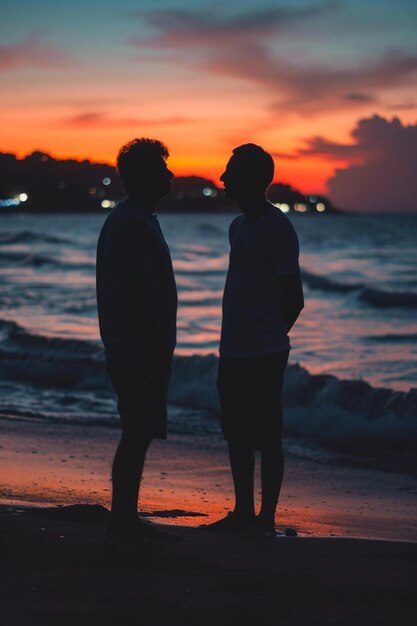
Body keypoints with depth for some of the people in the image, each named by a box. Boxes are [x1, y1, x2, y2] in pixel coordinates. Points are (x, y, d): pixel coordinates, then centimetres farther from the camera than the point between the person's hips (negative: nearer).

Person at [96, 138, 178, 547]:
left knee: (139, 433, 12)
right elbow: (136, 294, -22)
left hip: (132, 349, 10)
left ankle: (126, 520, 18)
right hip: (138, 351, -10)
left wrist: (159, 350, 21)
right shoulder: (133, 225, -16)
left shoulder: (126, 220, 17)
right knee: (136, 434, -7)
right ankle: (122, 523, -3)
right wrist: (157, 349, -20)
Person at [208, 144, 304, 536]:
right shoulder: (238, 227, 14)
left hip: (264, 355, -9)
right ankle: (243, 512, 21)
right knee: (237, 434, 13)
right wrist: (234, 342, 15)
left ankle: (266, 518, 3)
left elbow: (293, 299, -12)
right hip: (233, 353, 9)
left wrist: (270, 336, -2)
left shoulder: (277, 228, -12)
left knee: (266, 436, -2)